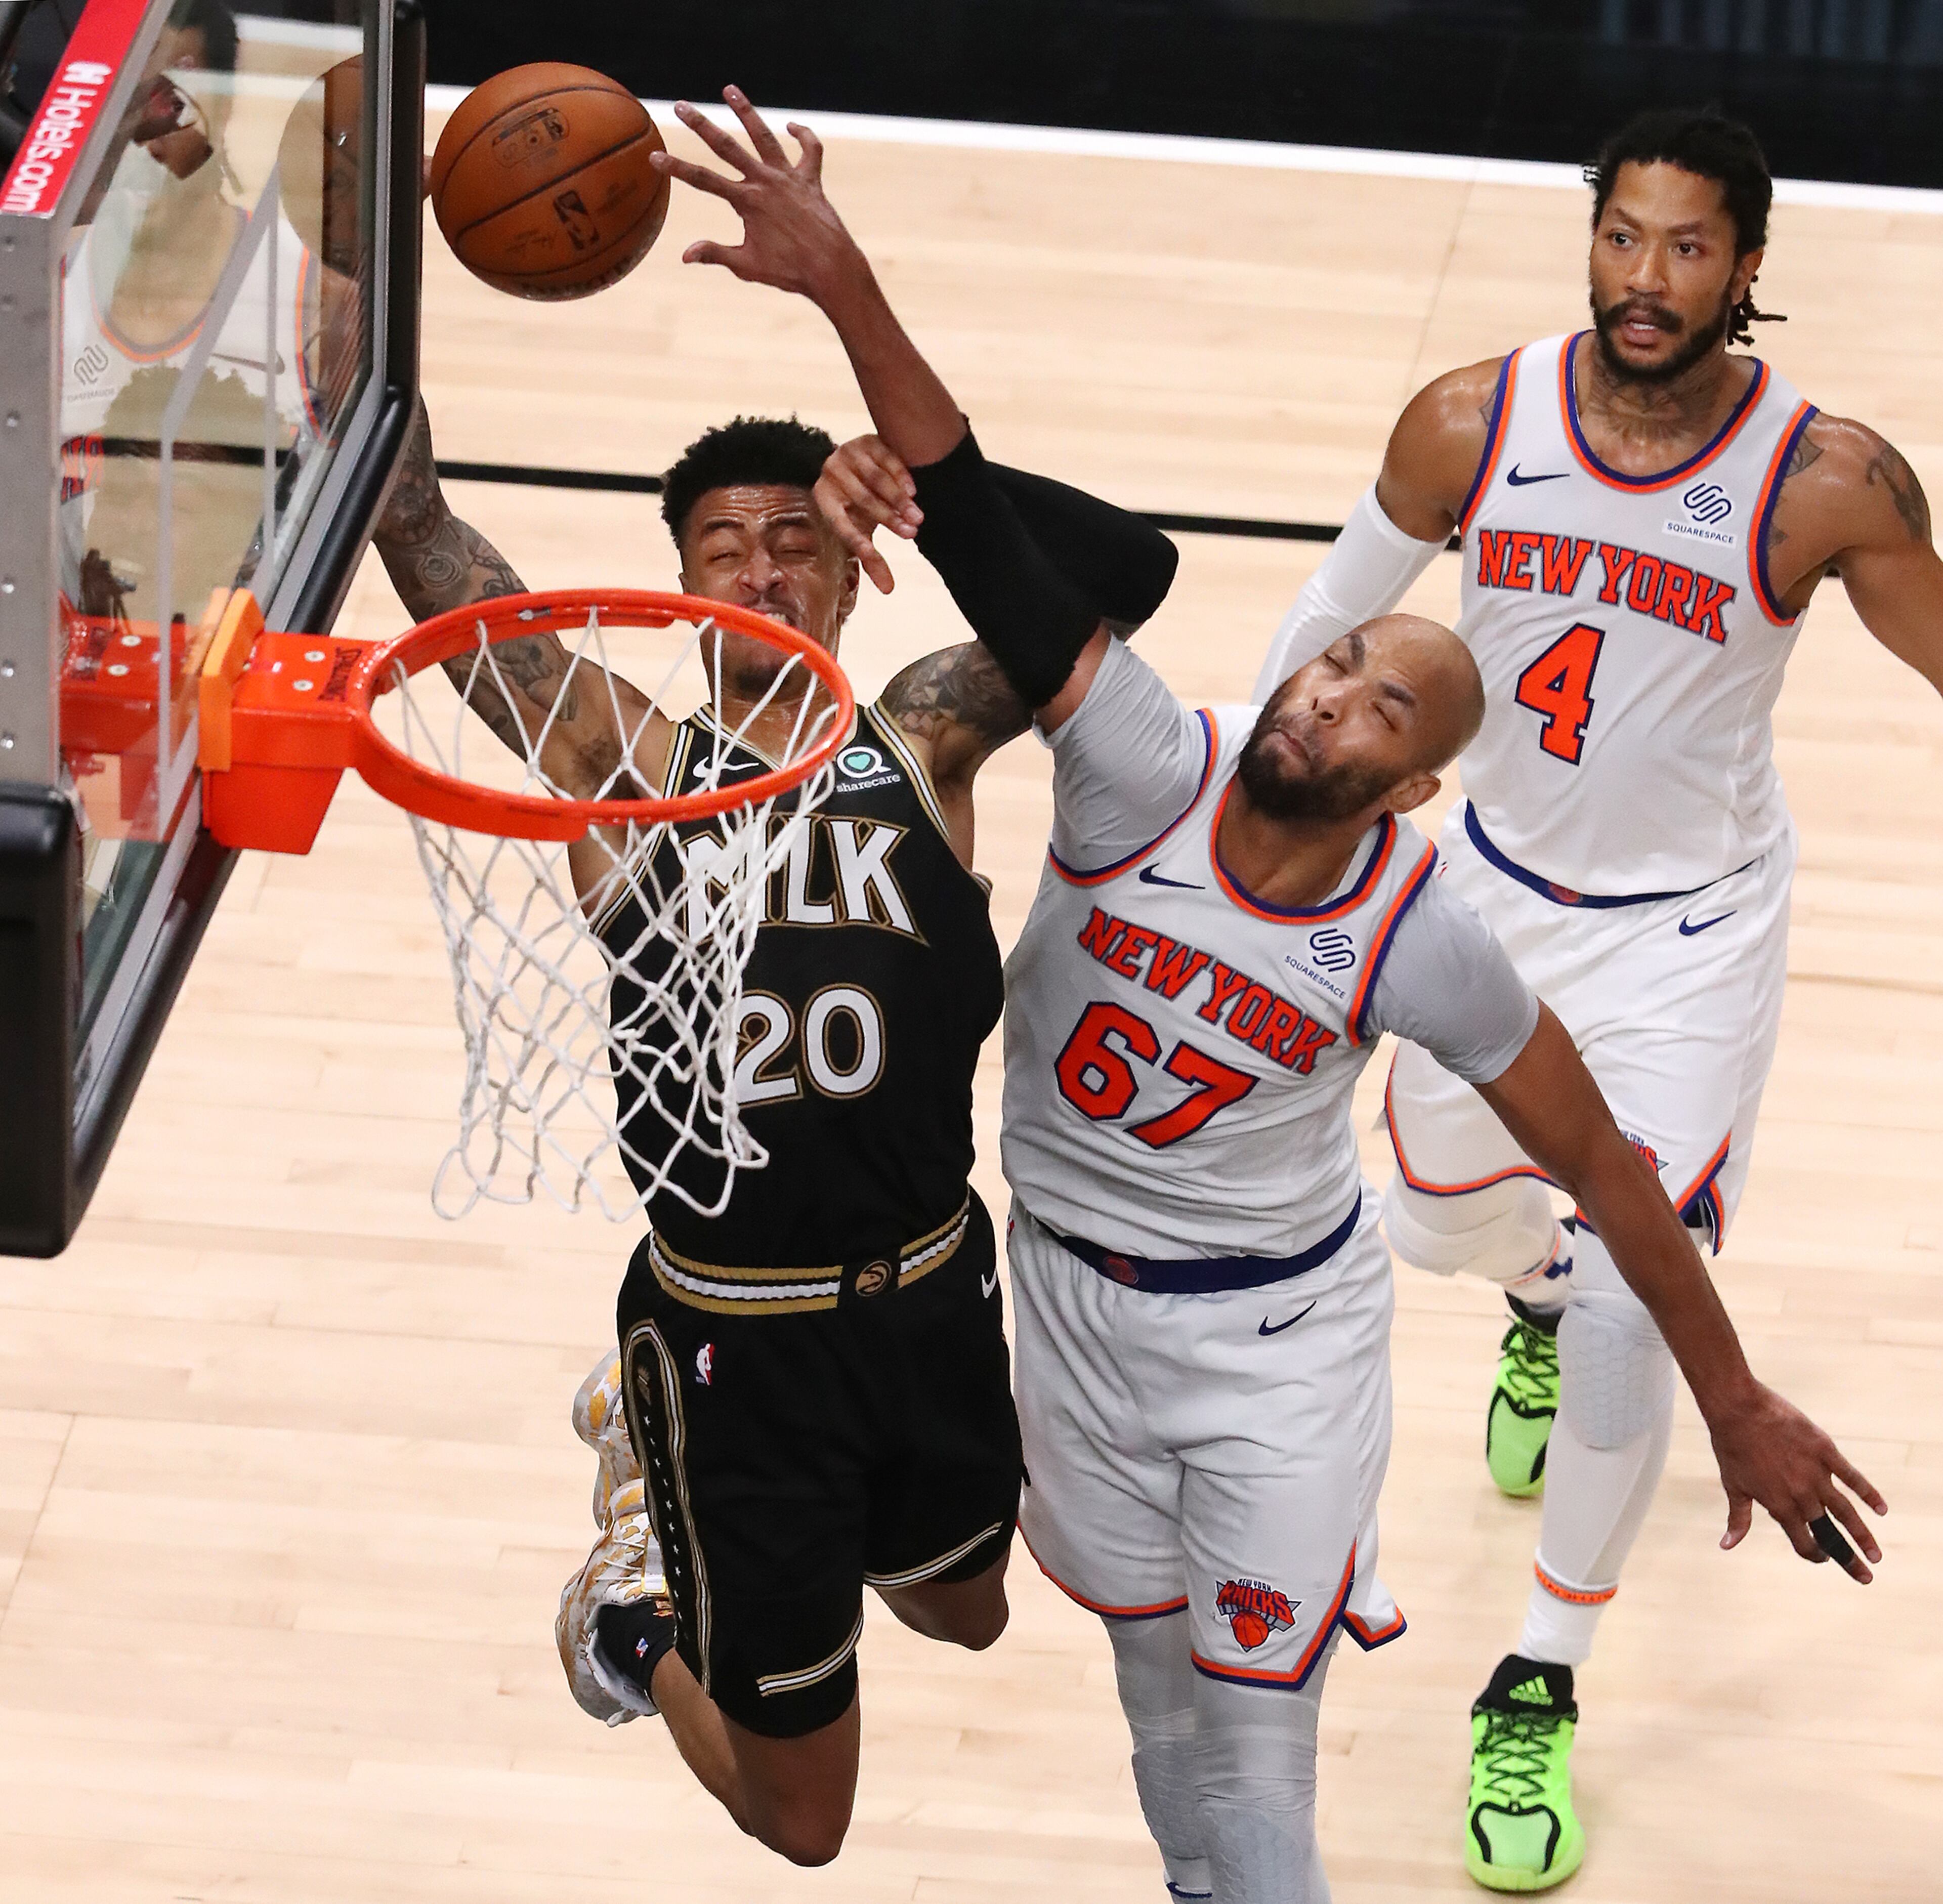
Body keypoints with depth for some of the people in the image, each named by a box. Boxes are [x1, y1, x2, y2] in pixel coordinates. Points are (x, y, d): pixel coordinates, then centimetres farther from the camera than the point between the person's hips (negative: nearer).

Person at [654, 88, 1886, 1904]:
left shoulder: (1421, 938, -21)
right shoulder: (1149, 771, -22)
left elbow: (1603, 1168, -8)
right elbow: (988, 540, -35)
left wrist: (1738, 1405, -4)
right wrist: (846, 293, -47)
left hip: (1278, 1334, -2)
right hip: (1075, 1295, 2)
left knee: (1255, 1733, -3)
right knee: (1157, 1681, 18)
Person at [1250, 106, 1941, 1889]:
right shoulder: (1472, 424, -16)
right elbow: (1333, 619, 2)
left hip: (1687, 936, -3)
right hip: (1496, 888, 3)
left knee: (1629, 1313, -13)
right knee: (1441, 1219, 24)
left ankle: (1543, 1691, 6)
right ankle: (1536, 1296, 65)